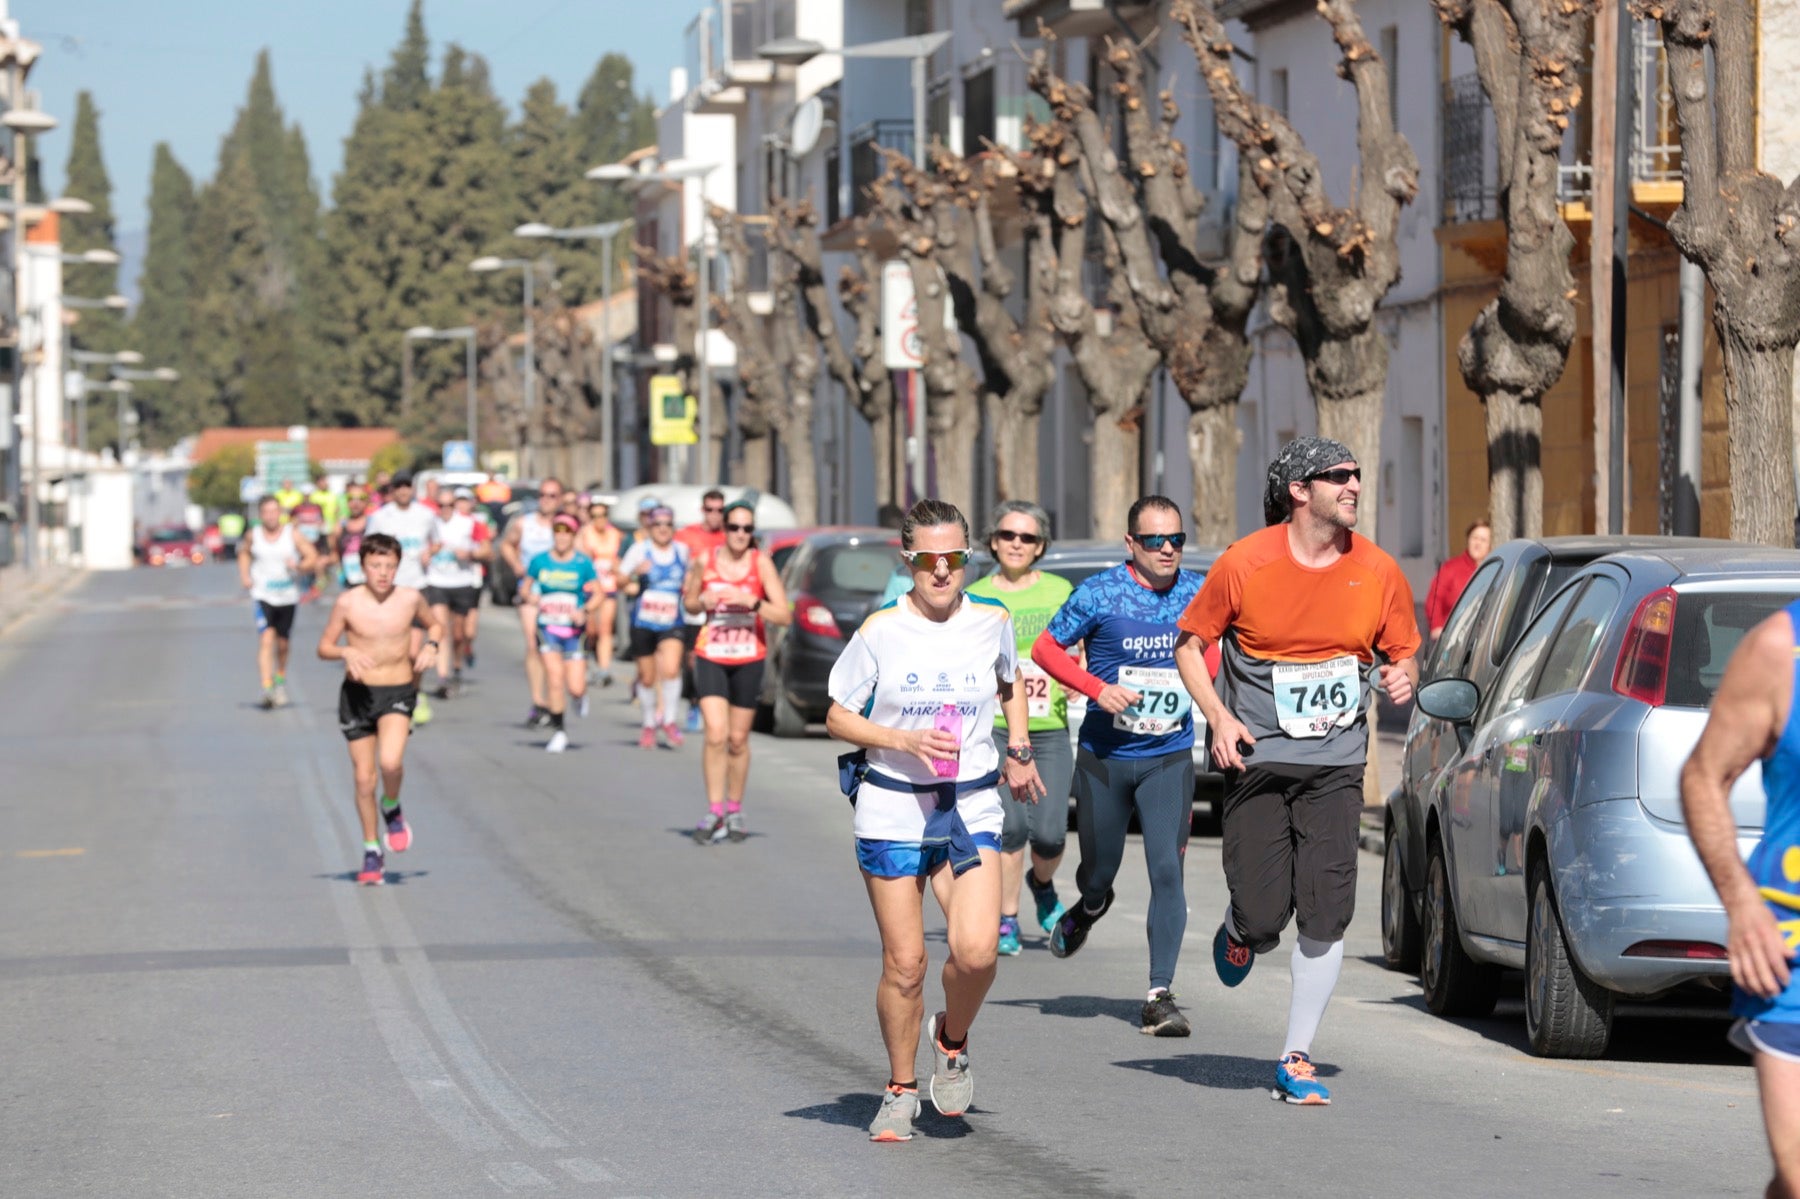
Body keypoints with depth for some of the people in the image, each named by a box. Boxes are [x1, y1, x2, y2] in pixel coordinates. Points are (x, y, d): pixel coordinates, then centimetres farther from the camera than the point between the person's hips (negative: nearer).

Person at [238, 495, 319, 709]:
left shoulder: (292, 535, -3)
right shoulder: (254, 535, 1)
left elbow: (312, 557, -1)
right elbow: (244, 552, 21)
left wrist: (299, 566, -21)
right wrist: (244, 575, 6)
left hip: (288, 596, 1)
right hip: (263, 596, -1)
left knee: (282, 644, 13)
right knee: (266, 640, -17)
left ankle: (280, 680, 39)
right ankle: (267, 688, -25)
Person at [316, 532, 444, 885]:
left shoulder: (410, 599, -2)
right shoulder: (348, 602, -6)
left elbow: (435, 625, 17)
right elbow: (324, 647, 0)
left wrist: (430, 645, -4)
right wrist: (345, 652, -21)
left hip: (398, 693, -1)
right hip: (358, 694, 1)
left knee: (390, 761, -26)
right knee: (364, 777, 4)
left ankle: (392, 810, 7)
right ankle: (372, 853, 21)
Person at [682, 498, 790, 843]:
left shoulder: (760, 564, -8)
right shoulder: (703, 562, -4)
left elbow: (784, 615, -11)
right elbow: (688, 603, 11)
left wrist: (750, 602, -25)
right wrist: (702, 601, -11)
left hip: (749, 659, 0)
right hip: (711, 656, 0)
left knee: (738, 739, 8)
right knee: (715, 735, -14)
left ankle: (735, 810, 24)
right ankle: (714, 812, -9)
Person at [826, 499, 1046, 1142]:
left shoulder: (992, 622, 2)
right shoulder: (881, 631, -6)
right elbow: (838, 716, 0)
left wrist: (1019, 749, 18)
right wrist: (904, 741, -13)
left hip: (972, 808, 1)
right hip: (892, 808, -1)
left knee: (976, 951, -16)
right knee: (904, 964, 0)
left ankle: (952, 1040, 16)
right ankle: (900, 1090, 20)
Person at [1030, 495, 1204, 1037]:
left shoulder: (1197, 594, 0)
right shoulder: (1099, 594, -9)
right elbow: (1045, 647, -3)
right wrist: (1098, 688, -16)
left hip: (1169, 757, 1)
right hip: (1105, 755, -1)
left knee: (1167, 869, -12)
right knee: (1100, 870, 11)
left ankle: (1160, 996, -10)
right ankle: (1088, 910, 49)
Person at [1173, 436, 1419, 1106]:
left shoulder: (1378, 572, 1)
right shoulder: (1245, 565, -6)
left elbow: (1404, 652, 15)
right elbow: (1190, 643, 4)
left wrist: (1402, 678, -9)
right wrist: (1219, 717, -10)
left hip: (1335, 766, 2)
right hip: (1256, 759, -2)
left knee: (1326, 917, -9)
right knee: (1263, 918, -7)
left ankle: (1296, 1059, 3)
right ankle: (1240, 933, 33)